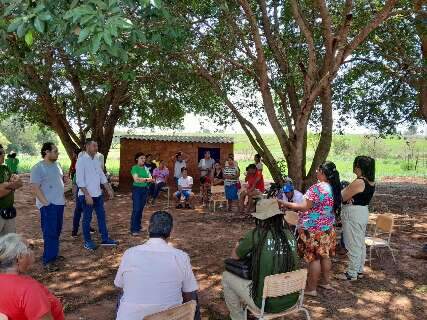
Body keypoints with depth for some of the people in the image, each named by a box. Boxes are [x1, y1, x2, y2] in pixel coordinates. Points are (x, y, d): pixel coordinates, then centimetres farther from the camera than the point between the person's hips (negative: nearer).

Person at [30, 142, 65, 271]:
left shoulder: (57, 165, 10)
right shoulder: (38, 168, -14)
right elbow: (35, 188, -17)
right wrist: (46, 203, -19)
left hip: (59, 203, 8)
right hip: (48, 205, -8)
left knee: (56, 232, 16)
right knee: (50, 233, -5)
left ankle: (53, 254, 29)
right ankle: (48, 260, 4)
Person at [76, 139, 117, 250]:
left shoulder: (96, 160, 9)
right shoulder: (81, 160, -13)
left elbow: (102, 176, 15)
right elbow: (80, 180, -18)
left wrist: (109, 189, 11)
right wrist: (87, 195, -22)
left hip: (98, 194, 7)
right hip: (87, 195, -7)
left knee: (101, 216, 12)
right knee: (87, 218, 5)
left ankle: (105, 239, 23)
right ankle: (87, 242, 19)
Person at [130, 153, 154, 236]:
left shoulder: (146, 168, 10)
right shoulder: (135, 168, -7)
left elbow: (150, 178, 2)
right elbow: (136, 179, -20)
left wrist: (142, 179, -16)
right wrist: (146, 179, -14)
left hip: (145, 189, 6)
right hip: (137, 189, -6)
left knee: (141, 209, 11)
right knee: (136, 209, -6)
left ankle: (138, 227, 21)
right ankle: (134, 229, -2)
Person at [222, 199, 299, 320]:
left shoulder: (257, 234, -16)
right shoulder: (290, 235, -2)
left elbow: (234, 256, 0)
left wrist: (239, 246, 20)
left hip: (268, 303, -6)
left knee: (227, 277, 15)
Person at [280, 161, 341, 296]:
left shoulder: (317, 188, -21)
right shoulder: (334, 188, 6)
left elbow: (305, 207, -23)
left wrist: (287, 204, -16)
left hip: (313, 229, -8)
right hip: (327, 228, 8)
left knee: (314, 258, 1)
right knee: (325, 256, 19)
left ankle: (311, 288, 12)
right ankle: (326, 282, 33)